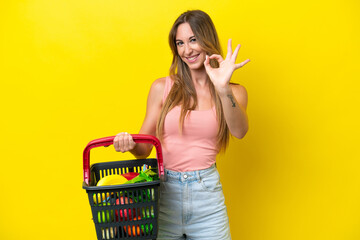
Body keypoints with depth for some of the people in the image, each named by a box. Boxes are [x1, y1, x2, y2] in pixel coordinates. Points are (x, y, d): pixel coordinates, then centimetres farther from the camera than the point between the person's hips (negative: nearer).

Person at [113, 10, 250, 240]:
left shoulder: (234, 93, 4)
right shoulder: (162, 88, 3)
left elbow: (239, 131, -15)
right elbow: (144, 148, 4)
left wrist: (223, 89, -28)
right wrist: (130, 144, -18)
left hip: (207, 194, 0)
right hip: (164, 189, 0)